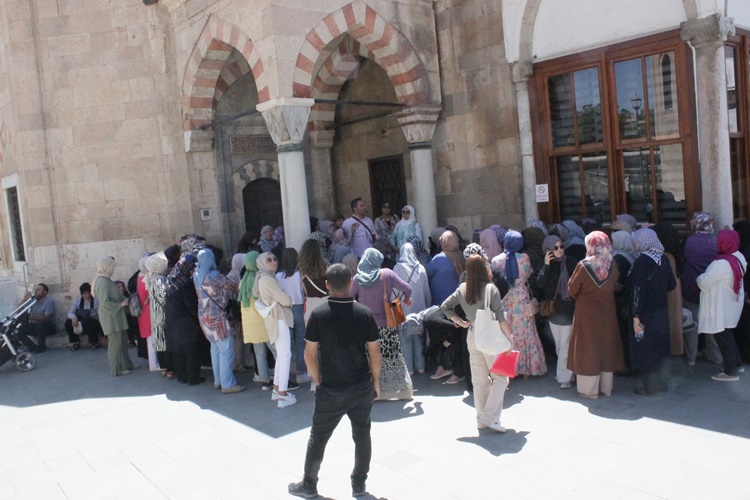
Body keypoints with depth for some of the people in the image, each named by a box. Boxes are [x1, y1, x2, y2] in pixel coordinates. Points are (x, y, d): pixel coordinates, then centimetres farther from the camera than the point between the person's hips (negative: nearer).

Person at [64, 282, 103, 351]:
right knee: (68, 322, -22)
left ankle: (94, 342, -11)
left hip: (93, 323, -3)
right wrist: (74, 317, -26)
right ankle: (75, 343, -4)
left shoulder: (96, 301, -3)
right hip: (79, 325, 3)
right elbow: (70, 313, -3)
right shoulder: (77, 300, 6)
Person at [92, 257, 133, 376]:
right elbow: (105, 302, -26)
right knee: (115, 342, -1)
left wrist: (123, 300, 9)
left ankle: (125, 365, 28)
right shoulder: (103, 282, -20)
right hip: (111, 318, -10)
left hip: (116, 317, 10)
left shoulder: (105, 280, 12)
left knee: (122, 341, 17)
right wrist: (120, 304, -17)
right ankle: (116, 369, 9)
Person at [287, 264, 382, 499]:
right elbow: (374, 352, -4)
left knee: (318, 438, 15)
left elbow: (310, 354, -8)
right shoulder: (364, 313, -8)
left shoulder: (318, 314, -11)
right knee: (362, 436, 17)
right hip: (362, 388, 1)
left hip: (331, 390, -1)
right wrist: (376, 382, 8)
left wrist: (318, 381, 4)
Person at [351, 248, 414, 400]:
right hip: (386, 324, 0)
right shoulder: (387, 274, -8)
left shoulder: (357, 278, -5)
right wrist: (406, 300, 13)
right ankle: (402, 389, 18)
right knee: (392, 357, 10)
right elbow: (407, 289, -6)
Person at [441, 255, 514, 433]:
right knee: (500, 378, 5)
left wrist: (460, 322, 9)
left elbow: (445, 306, 6)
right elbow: (500, 318, -16)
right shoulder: (490, 289, -14)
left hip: (472, 337, 5)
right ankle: (490, 417, -3)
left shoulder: (462, 289, 1)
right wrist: (510, 338, -9)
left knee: (479, 379, 13)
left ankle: (481, 420, 21)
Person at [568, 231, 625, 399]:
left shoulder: (583, 266, -17)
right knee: (606, 347, 15)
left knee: (588, 349, 7)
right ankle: (606, 387, 25)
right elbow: (614, 288, 3)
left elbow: (572, 290, -9)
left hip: (587, 314, -3)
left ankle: (589, 389, 11)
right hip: (607, 313, 3)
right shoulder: (613, 266, -7)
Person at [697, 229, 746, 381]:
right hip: (731, 304, 9)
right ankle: (737, 364, 33)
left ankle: (731, 372, 14)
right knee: (727, 335, 22)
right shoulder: (738, 257, 1)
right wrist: (703, 279, 9)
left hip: (722, 307, -9)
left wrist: (699, 279, 1)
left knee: (723, 338, 4)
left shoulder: (723, 263, -28)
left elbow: (704, 283, -19)